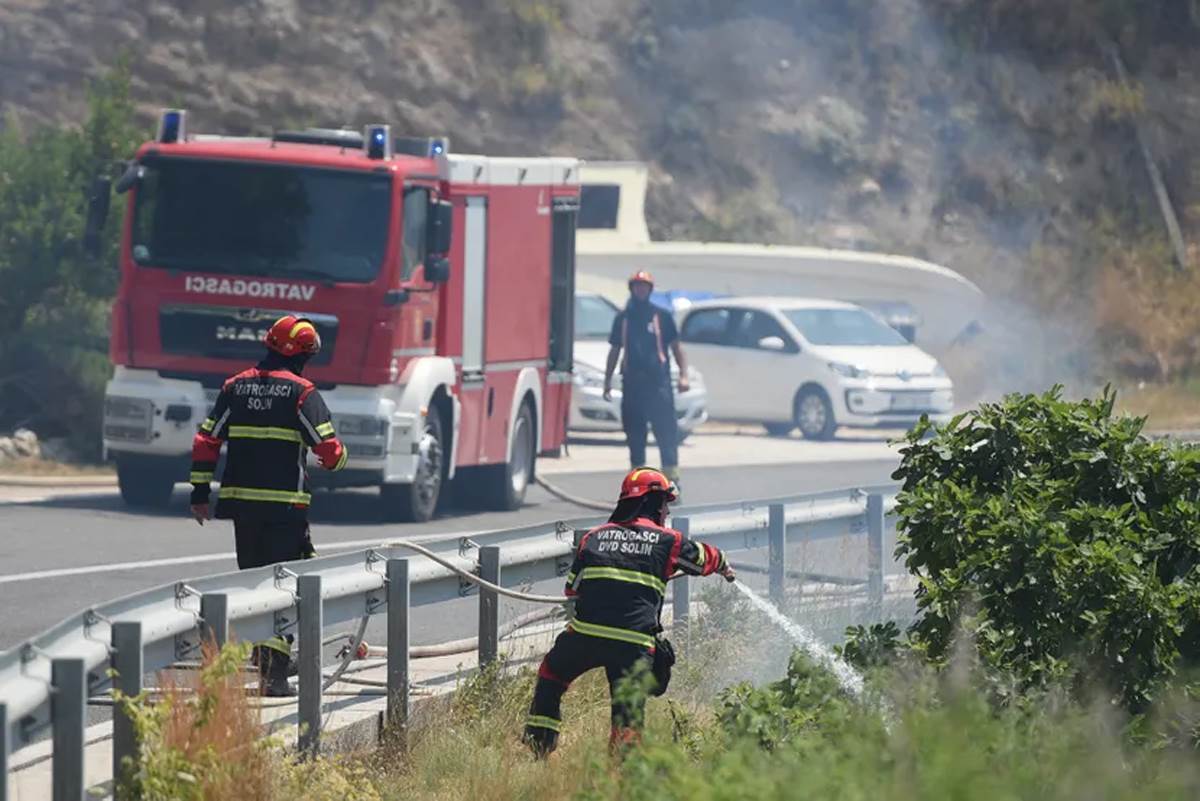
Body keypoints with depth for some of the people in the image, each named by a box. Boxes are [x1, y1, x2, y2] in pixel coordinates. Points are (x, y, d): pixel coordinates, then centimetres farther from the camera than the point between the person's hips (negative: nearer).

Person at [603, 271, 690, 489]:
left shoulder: (662, 316, 6)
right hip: (632, 383, 3)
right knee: (634, 434, 5)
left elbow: (676, 347, 7)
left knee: (666, 430, -9)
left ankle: (672, 476, -10)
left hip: (658, 382, -3)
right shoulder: (623, 318, 13)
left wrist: (683, 375, -4)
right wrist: (607, 380, 14)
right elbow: (614, 351, 18)